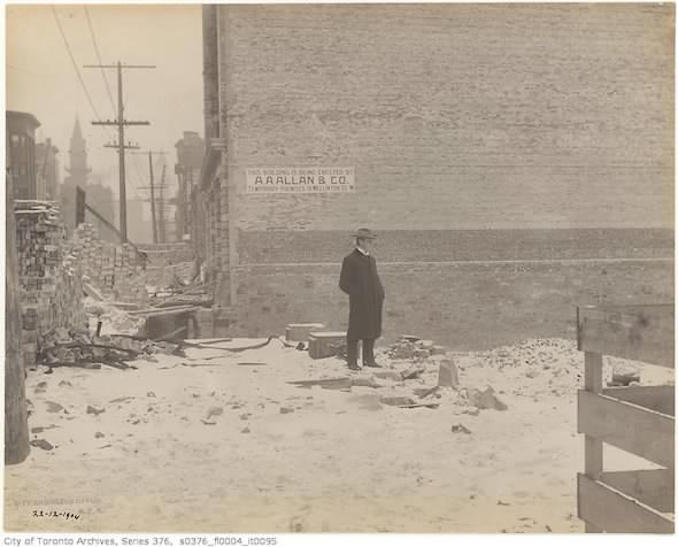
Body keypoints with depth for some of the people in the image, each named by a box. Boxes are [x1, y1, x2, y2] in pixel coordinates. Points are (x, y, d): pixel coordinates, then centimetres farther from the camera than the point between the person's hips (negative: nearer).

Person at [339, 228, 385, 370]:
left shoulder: (371, 259, 17)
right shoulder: (349, 260, -4)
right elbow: (344, 284, -6)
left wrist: (380, 294, 8)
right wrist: (359, 295, -14)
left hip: (374, 303, 7)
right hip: (359, 304, -6)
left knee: (371, 331, 9)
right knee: (355, 332, -2)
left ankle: (368, 359, 18)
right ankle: (352, 362, 5)